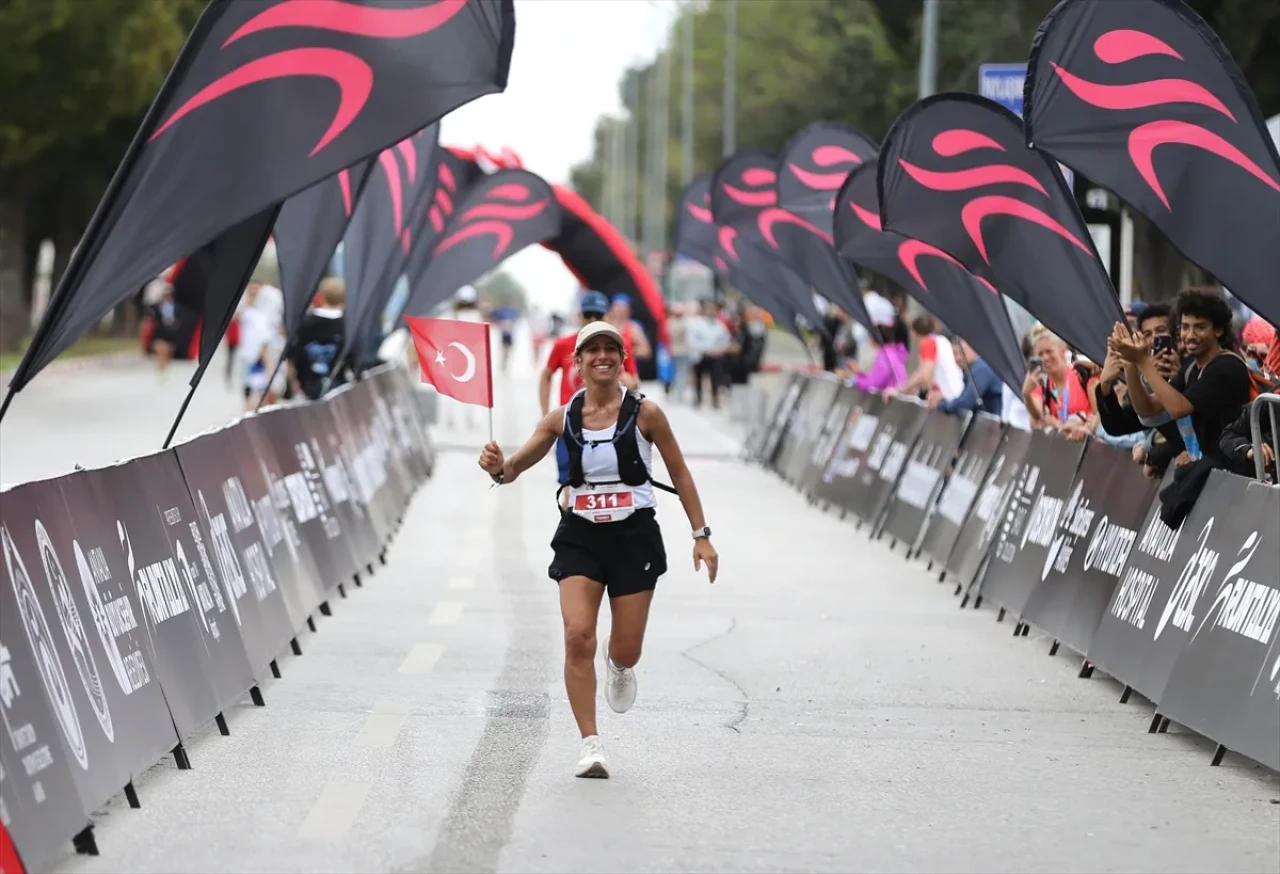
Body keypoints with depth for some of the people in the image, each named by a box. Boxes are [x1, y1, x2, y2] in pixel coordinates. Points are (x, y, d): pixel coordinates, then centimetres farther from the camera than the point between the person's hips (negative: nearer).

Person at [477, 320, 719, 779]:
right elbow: (514, 467, 0)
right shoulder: (562, 418, 0)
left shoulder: (644, 412, -5)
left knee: (626, 651, 4)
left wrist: (701, 535, 1)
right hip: (580, 536, 1)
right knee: (578, 637, -17)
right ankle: (590, 744, -11)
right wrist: (497, 467, -25)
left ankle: (618, 668, 44)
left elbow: (680, 474, 3)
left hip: (634, 535, -1)